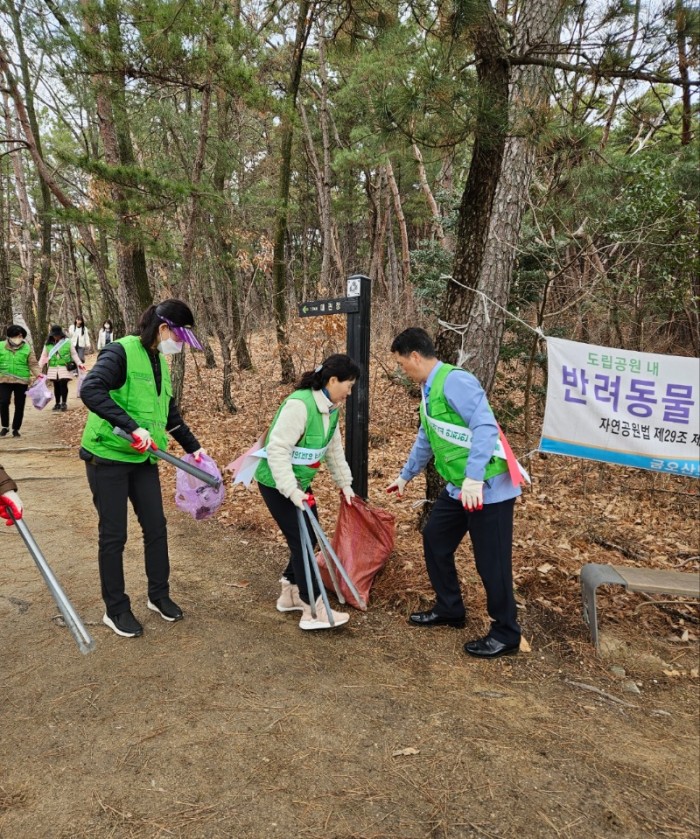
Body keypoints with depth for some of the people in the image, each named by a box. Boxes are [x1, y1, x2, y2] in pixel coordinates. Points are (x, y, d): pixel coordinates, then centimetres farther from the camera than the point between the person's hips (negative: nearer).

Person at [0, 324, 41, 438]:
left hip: (22, 382, 0)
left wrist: (38, 374, -15)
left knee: (19, 406, 7)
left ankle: (16, 429, 20)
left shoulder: (27, 348, 1)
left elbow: (33, 364, -2)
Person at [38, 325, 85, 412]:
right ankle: (57, 403, 18)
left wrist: (79, 363, -5)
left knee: (63, 384, -10)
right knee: (56, 386, 9)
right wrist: (39, 367, 5)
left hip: (65, 368, -3)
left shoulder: (68, 342, -1)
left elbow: (74, 354, 4)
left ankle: (64, 403, 0)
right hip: (53, 369, 3)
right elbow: (44, 356, 11)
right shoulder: (48, 344, 6)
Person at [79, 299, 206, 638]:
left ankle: (159, 595, 30)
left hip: (143, 459, 7)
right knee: (113, 535, 3)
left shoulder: (159, 362, 11)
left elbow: (170, 413, 21)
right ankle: (116, 610, 19)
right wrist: (132, 427, -37)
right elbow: (90, 390, -31)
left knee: (156, 527, 12)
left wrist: (193, 447, 24)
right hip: (108, 456, -7)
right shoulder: (121, 351, -15)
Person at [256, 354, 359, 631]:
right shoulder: (299, 404, -28)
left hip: (299, 482, 9)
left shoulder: (331, 408, 2)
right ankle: (314, 612, 6)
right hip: (277, 484, -9)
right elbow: (277, 450, -29)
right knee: (301, 541, -5)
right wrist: (291, 491, -30)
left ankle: (289, 594, 30)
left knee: (309, 537, 13)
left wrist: (345, 483, 19)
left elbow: (334, 449, 14)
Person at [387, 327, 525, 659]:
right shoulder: (429, 389, 12)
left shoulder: (455, 381, -19)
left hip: (487, 487, -10)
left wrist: (473, 479, -34)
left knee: (491, 562, 1)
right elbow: (425, 439, 26)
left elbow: (486, 427, -28)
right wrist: (405, 475, 36)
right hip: (458, 487, 10)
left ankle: (505, 634, 19)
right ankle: (449, 609, 35)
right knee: (434, 540, 17)